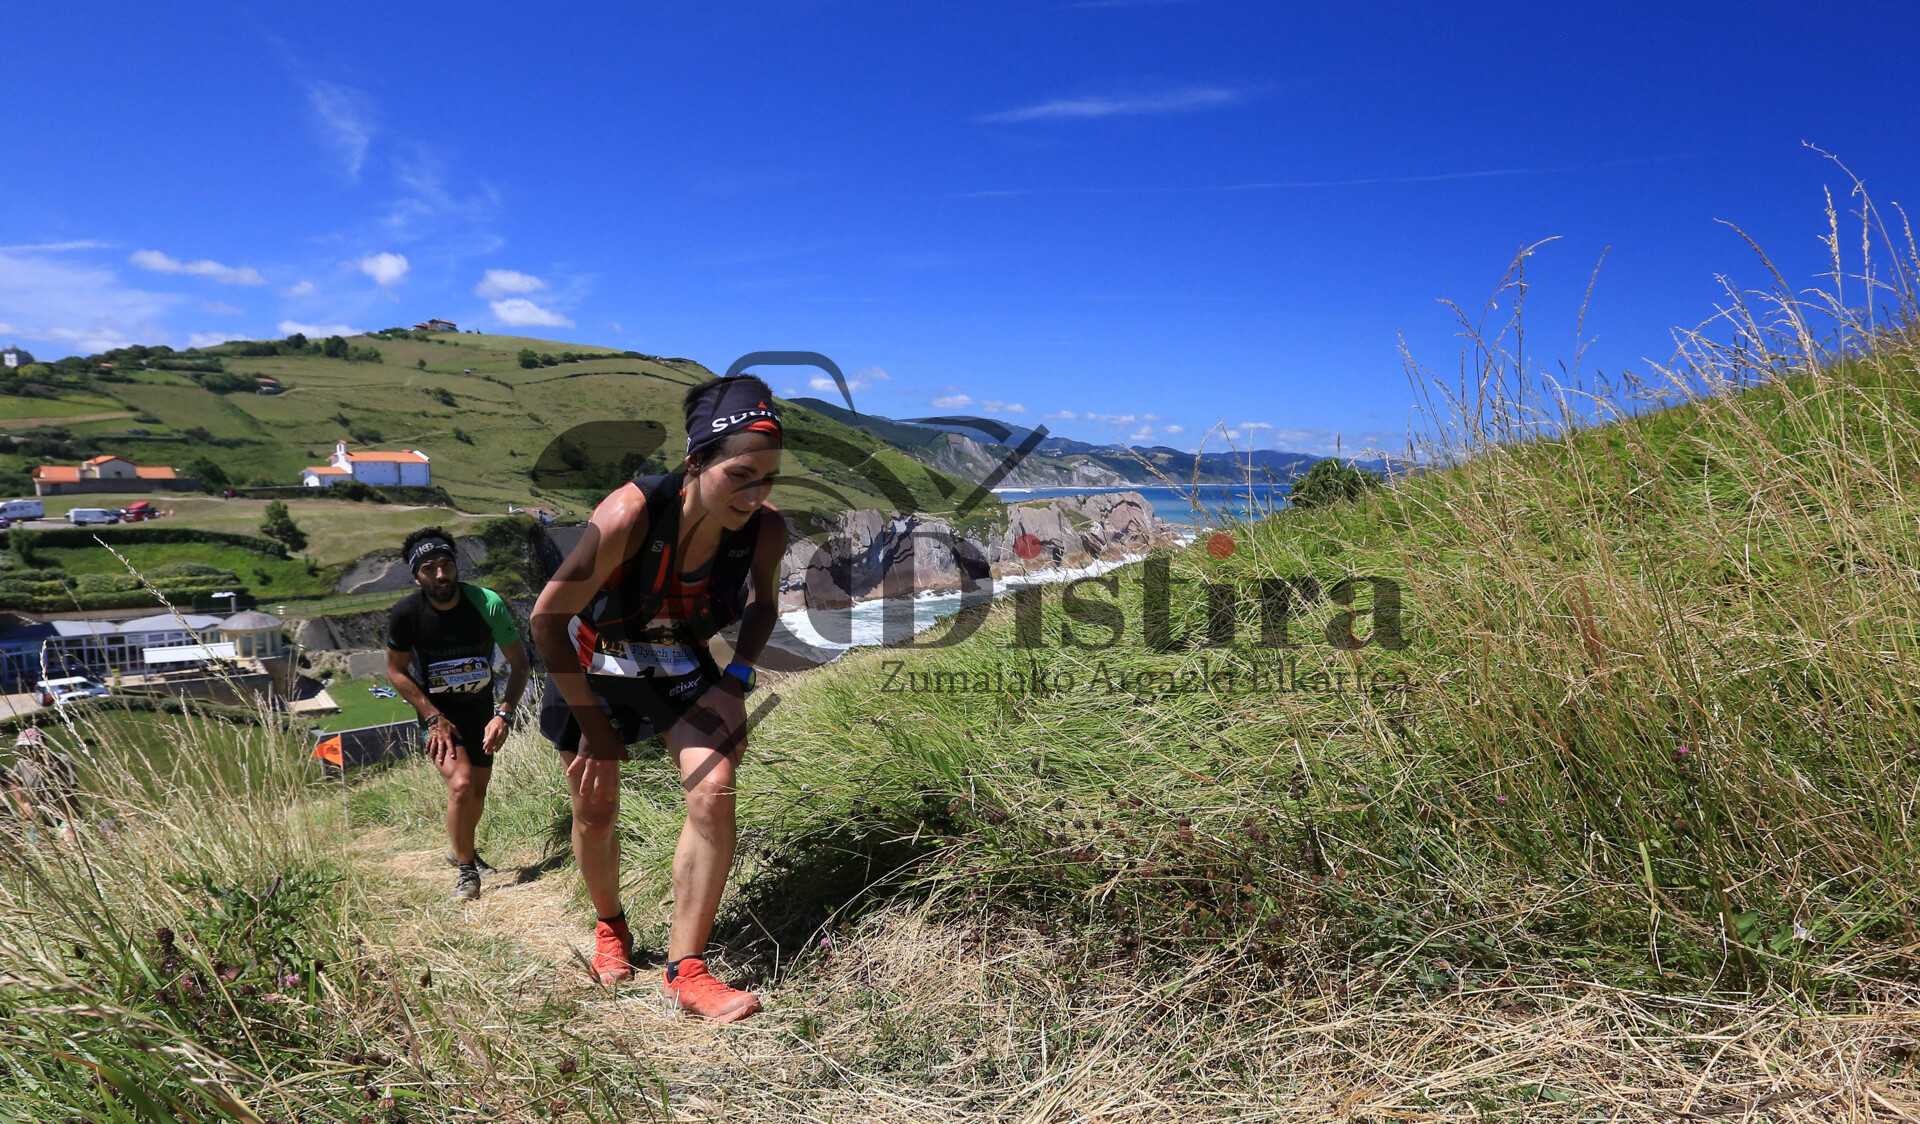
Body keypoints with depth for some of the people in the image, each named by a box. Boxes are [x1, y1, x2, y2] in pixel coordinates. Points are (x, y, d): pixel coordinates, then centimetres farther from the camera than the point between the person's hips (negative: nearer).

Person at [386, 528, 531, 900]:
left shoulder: (487, 604, -21)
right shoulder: (406, 613, -20)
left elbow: (519, 663, -11)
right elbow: (397, 671, -6)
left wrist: (503, 715, -21)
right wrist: (433, 717, -14)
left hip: (481, 708, 2)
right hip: (436, 711, -2)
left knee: (478, 791, 14)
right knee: (461, 785, -21)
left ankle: (462, 850, 44)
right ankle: (466, 871, -1)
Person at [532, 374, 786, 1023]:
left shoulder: (766, 530, -24)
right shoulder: (631, 514, -37)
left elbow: (762, 603, 1)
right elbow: (548, 617, -25)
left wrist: (737, 678, -13)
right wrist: (592, 722, -20)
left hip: (681, 666, 2)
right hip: (593, 666, -2)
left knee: (714, 789, -20)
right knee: (595, 812, 9)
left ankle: (686, 970, -6)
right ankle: (611, 925, 42)